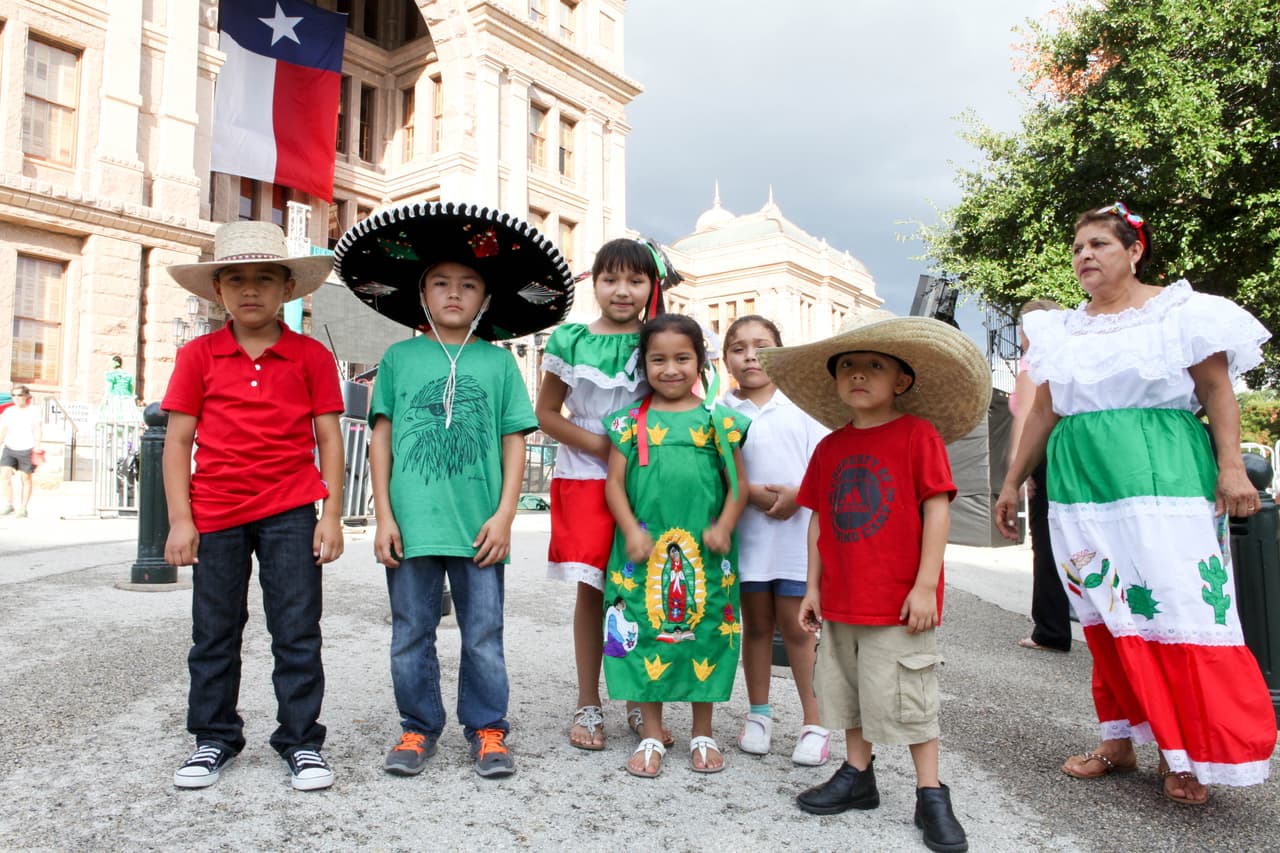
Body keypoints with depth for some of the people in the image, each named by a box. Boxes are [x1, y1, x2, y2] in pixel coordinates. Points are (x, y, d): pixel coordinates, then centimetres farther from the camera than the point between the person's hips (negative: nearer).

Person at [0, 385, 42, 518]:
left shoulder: (33, 411, -4)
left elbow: (38, 430, -13)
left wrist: (37, 446, -25)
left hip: (27, 449, -4)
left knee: (25, 478, 3)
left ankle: (23, 508, 10)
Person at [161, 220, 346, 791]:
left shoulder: (310, 356, 1)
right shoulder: (197, 356, 4)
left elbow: (329, 437, 1)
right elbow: (178, 439, 4)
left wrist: (331, 515, -4)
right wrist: (180, 520, -2)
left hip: (290, 512, -2)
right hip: (215, 514, 2)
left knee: (297, 633, 3)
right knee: (214, 634, 13)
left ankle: (300, 740, 17)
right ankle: (214, 738, 30)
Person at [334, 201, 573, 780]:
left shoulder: (497, 362, 5)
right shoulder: (400, 357, 5)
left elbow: (513, 443, 4)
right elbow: (381, 439, 5)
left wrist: (504, 515, -4)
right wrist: (384, 516, -1)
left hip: (479, 526, 0)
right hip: (412, 523, 1)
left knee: (484, 636, 8)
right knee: (411, 635, 11)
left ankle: (487, 729, 24)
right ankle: (418, 728, 28)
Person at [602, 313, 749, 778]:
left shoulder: (718, 419, 4)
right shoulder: (632, 421, 4)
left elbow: (738, 482, 4)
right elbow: (614, 482, 2)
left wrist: (724, 526, -10)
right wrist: (631, 530, -10)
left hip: (704, 550, 0)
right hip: (646, 549, 0)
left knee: (705, 632, 9)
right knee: (647, 633, 6)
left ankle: (703, 734, 27)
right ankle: (651, 736, 22)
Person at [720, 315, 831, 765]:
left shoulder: (800, 407, 2)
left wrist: (797, 495, -14)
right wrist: (754, 493, -16)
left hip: (796, 533, -1)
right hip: (746, 534, 1)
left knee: (797, 628, 4)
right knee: (756, 625, 13)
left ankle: (814, 722, 16)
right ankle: (758, 713, 28)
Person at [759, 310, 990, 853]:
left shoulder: (918, 434, -8)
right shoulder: (830, 447, 6)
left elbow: (937, 509, -11)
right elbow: (819, 521, 10)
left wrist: (926, 585, -14)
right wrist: (813, 587, 9)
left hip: (900, 602, -5)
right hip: (842, 601, 6)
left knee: (906, 697, 2)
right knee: (847, 688, 16)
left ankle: (931, 796, 19)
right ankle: (857, 776, 34)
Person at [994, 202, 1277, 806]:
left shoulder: (1178, 311, 3)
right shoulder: (1063, 330, 14)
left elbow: (1218, 390, 0)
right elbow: (1043, 411, 17)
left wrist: (1231, 466, -11)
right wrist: (1012, 483, 16)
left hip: (1161, 476, -4)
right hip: (1081, 480, 4)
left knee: (1174, 607, -6)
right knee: (1105, 613, 7)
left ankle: (1185, 754, 9)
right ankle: (1119, 741, 19)